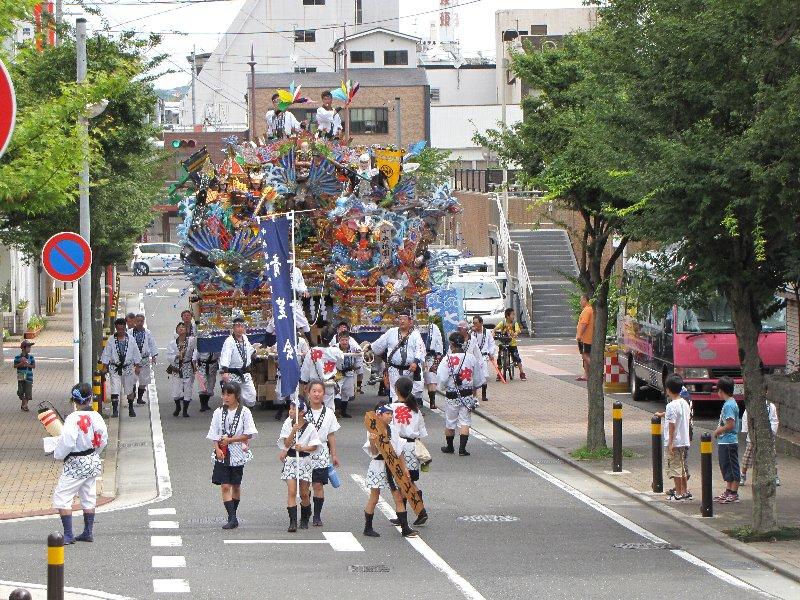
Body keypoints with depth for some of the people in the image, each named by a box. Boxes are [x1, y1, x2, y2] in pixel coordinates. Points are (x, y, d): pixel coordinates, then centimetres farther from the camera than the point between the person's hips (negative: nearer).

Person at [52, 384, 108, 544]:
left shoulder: (73, 419, -21)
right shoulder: (96, 417, -2)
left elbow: (67, 442, -23)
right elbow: (103, 439, 7)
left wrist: (58, 455, -4)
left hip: (75, 464, -7)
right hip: (93, 462, 7)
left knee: (61, 497, 0)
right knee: (89, 498, 18)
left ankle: (68, 535, -3)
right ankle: (88, 532, 23)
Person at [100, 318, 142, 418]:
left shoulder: (131, 340, 0)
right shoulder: (111, 340, -2)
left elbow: (136, 354, 7)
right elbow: (106, 355, 3)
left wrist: (137, 366, 6)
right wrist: (105, 366, -1)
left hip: (128, 368, 1)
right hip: (114, 368, -1)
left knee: (129, 390, 12)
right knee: (115, 390, -10)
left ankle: (131, 409, 28)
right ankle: (115, 410, -8)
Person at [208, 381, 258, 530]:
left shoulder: (244, 412, -4)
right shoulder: (219, 412, 3)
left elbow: (248, 434, -7)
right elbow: (214, 435, 5)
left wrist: (230, 440, -12)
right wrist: (217, 449, -10)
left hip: (238, 454, -1)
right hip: (222, 454, 1)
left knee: (236, 485, 9)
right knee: (225, 486, -7)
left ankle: (232, 515, 24)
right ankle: (232, 518, -10)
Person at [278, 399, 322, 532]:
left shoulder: (310, 428, -6)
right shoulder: (288, 425, 0)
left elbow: (314, 447, -4)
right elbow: (286, 444, -7)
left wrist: (303, 448, -22)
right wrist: (293, 431, -21)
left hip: (304, 460, -1)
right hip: (290, 460, 1)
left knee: (304, 494, 8)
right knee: (291, 492, -11)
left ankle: (305, 520, 29)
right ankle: (293, 522, -15)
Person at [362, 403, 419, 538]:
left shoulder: (392, 430, 8)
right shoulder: (373, 431, -9)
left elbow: (398, 451, 13)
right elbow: (374, 452, -12)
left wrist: (404, 467, 10)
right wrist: (372, 442, -32)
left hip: (392, 466, 6)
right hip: (378, 466, -6)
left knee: (399, 497, 2)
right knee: (374, 498, 3)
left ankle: (405, 528, 2)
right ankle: (368, 528, 14)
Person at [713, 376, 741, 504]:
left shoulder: (729, 405, -18)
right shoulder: (729, 403, 13)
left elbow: (730, 425, -23)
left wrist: (718, 431, -11)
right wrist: (719, 429, 8)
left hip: (729, 442, -10)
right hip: (724, 442, 10)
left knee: (732, 468, -3)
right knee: (725, 467, 17)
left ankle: (734, 494, 2)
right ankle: (729, 491, 25)